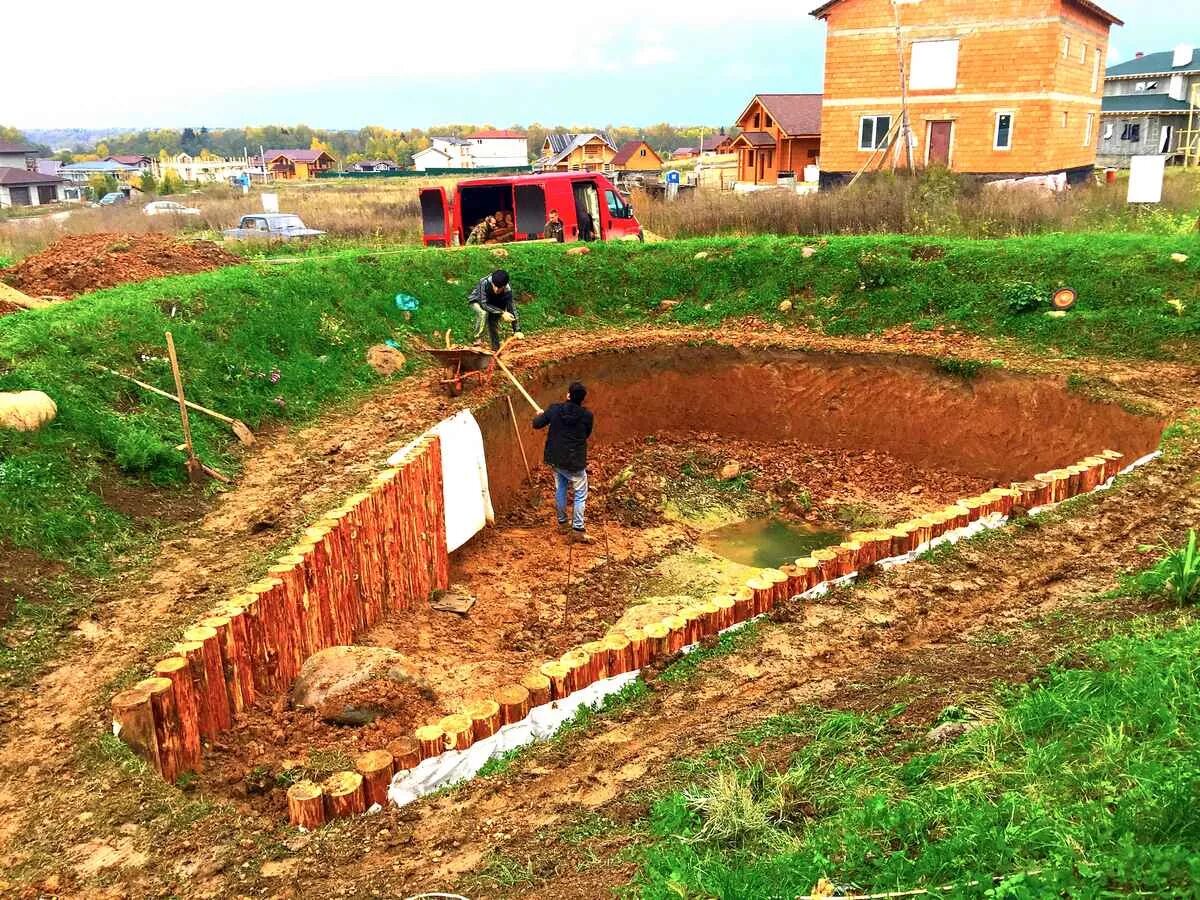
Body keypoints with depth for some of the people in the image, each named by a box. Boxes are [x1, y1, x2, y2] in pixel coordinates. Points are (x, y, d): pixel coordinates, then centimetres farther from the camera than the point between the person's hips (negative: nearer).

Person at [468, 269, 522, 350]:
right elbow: (484, 304, -37)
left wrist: (517, 330, -33)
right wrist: (502, 313, -45)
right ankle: (477, 339, -22)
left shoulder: (507, 290, -30)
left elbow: (512, 309, -28)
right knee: (483, 313, -32)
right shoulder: (485, 282, -39)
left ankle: (496, 348, 10)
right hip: (477, 301, -3)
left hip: (493, 304, 3)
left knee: (494, 323, -10)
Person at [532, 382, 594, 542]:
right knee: (580, 495, 7)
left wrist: (539, 415, 25)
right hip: (575, 462, -4)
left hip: (556, 459, 4)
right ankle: (578, 530, 5)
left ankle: (562, 523, 34)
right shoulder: (587, 415, -14)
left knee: (560, 490, 21)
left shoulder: (554, 409, -9)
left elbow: (537, 424, 3)